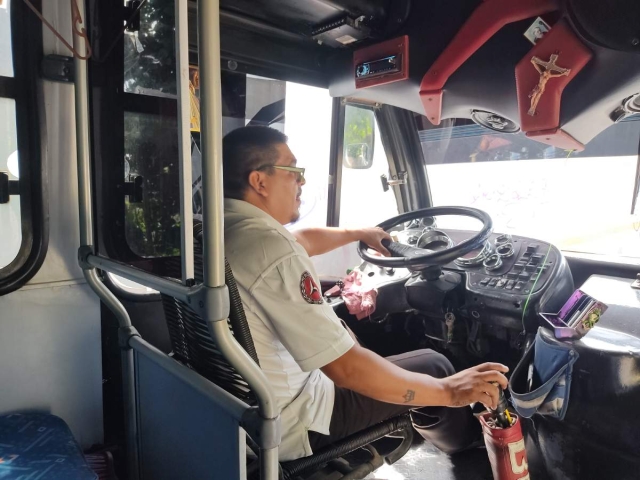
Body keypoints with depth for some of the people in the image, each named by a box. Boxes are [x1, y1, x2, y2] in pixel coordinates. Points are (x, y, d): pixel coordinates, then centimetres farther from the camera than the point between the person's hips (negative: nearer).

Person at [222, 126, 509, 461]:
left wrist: (359, 233, 29)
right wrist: (448, 391, -17)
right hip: (287, 427, -8)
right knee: (433, 366, 6)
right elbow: (345, 369, -30)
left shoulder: (222, 228, -3)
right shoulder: (271, 249, -32)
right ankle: (466, 449, 38)